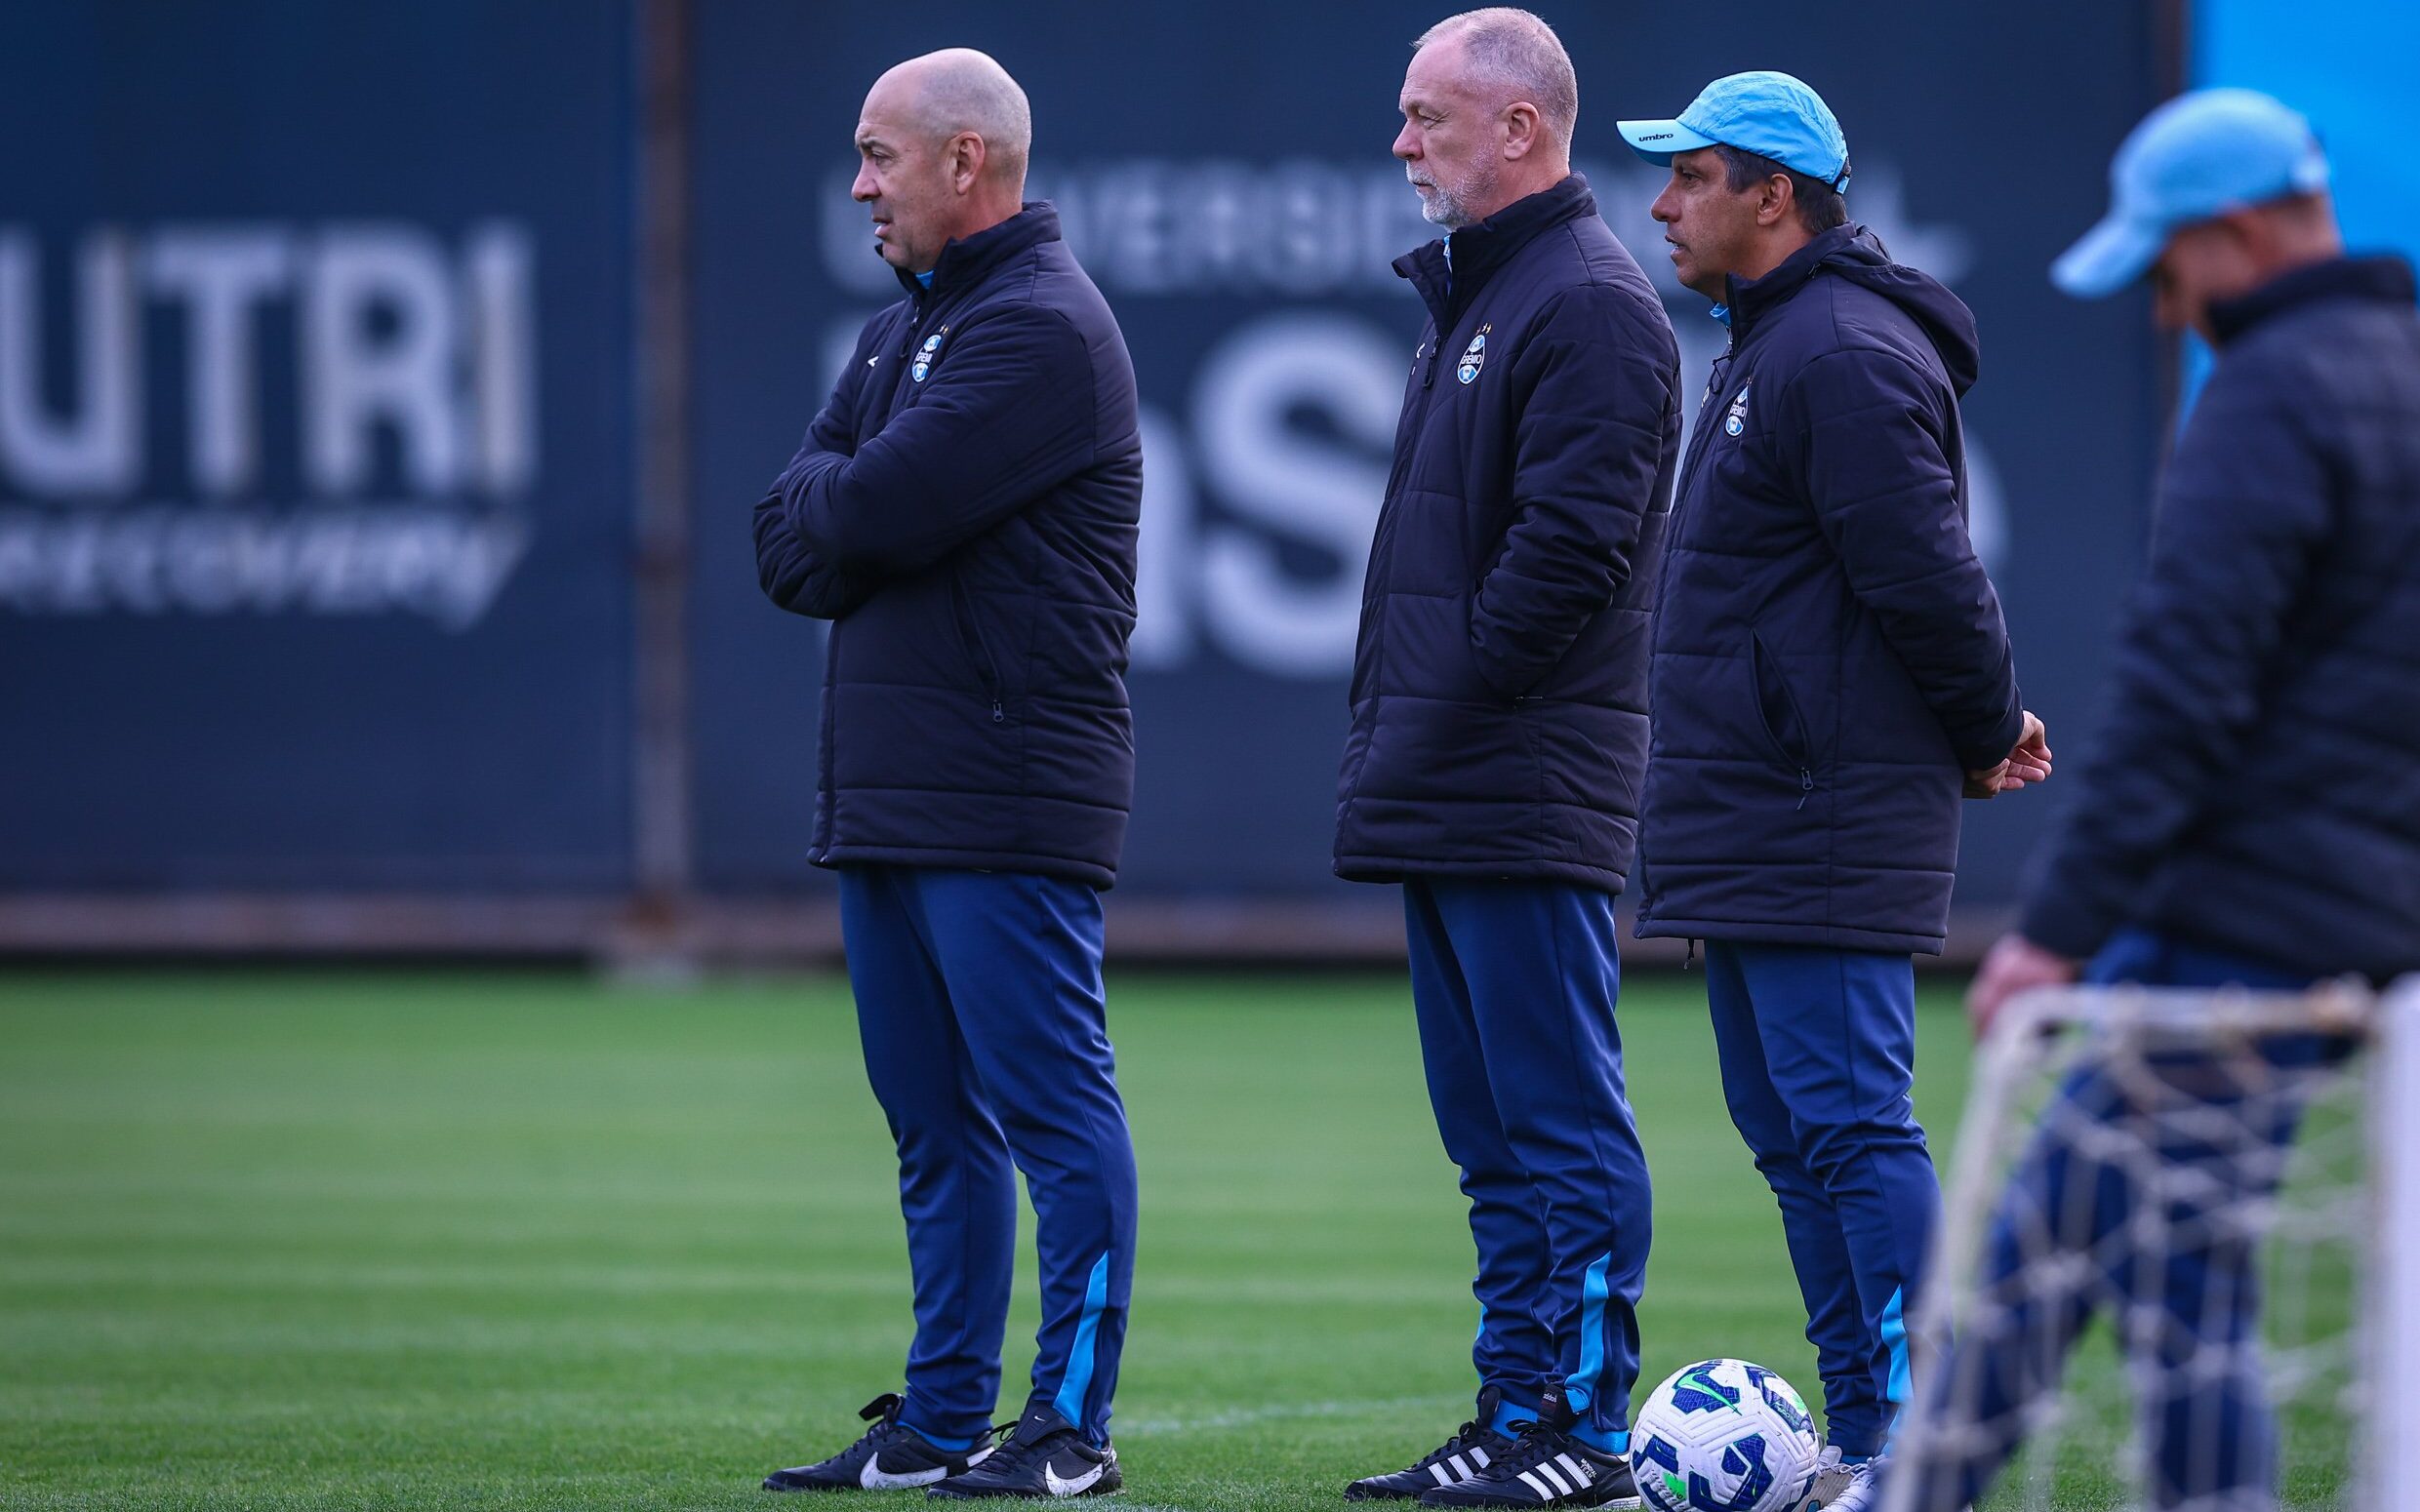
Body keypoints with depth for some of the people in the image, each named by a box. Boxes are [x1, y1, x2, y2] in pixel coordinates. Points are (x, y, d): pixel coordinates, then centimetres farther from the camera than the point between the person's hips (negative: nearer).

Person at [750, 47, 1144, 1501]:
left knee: (1054, 1111, -6)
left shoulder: (1045, 329, -11)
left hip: (1006, 802, -10)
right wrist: (847, 509, -7)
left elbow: (872, 512, -19)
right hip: (885, 790, 10)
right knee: (936, 1123, 12)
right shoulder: (902, 330, 20)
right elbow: (788, 545, 13)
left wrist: (833, 505, 2)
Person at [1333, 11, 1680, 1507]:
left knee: (1563, 1127, -7)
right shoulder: (1471, 293, 20)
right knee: (1497, 1138, 12)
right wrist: (1392, 729, 15)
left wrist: (1451, 701, -15)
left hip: (1528, 803, -10)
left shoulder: (1593, 304, -12)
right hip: (1450, 803, 10)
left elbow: (1568, 548, -19)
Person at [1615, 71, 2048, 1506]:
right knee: (1795, 1134, 13)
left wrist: (1988, 730, -7)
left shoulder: (1850, 355, -16)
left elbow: (1924, 575, -20)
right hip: (1748, 837, 11)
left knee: (1852, 1126, -12)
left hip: (1826, 833, -11)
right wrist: (1987, 726, 14)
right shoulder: (1772, 347, 20)